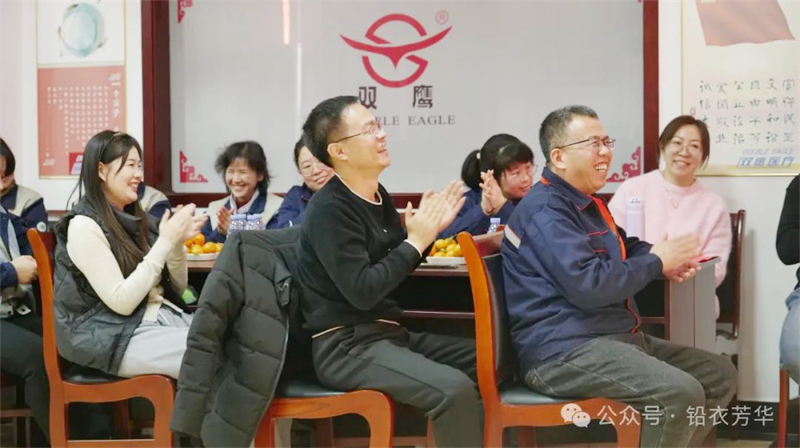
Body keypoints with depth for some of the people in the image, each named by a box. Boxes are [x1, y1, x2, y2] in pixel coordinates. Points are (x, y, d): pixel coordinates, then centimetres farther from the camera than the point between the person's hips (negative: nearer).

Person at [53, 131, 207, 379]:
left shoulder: (133, 218, 11)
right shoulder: (83, 226, -11)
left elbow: (176, 288, 13)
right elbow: (121, 302, -18)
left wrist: (177, 243, -6)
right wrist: (165, 242, -18)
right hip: (113, 337, -7)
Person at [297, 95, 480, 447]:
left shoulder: (377, 196, 10)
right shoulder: (330, 210, -17)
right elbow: (362, 292, -23)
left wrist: (428, 231, 2)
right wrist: (416, 241, -17)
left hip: (387, 333, 9)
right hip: (345, 345, -9)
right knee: (455, 389, -27)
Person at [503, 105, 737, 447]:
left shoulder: (586, 203, 20)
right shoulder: (545, 209, -15)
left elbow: (621, 249, 32)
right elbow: (588, 285, -26)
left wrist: (665, 258, 7)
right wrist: (657, 262, -12)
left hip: (615, 336, 11)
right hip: (565, 349, -11)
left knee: (720, 375, 12)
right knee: (681, 393, -28)